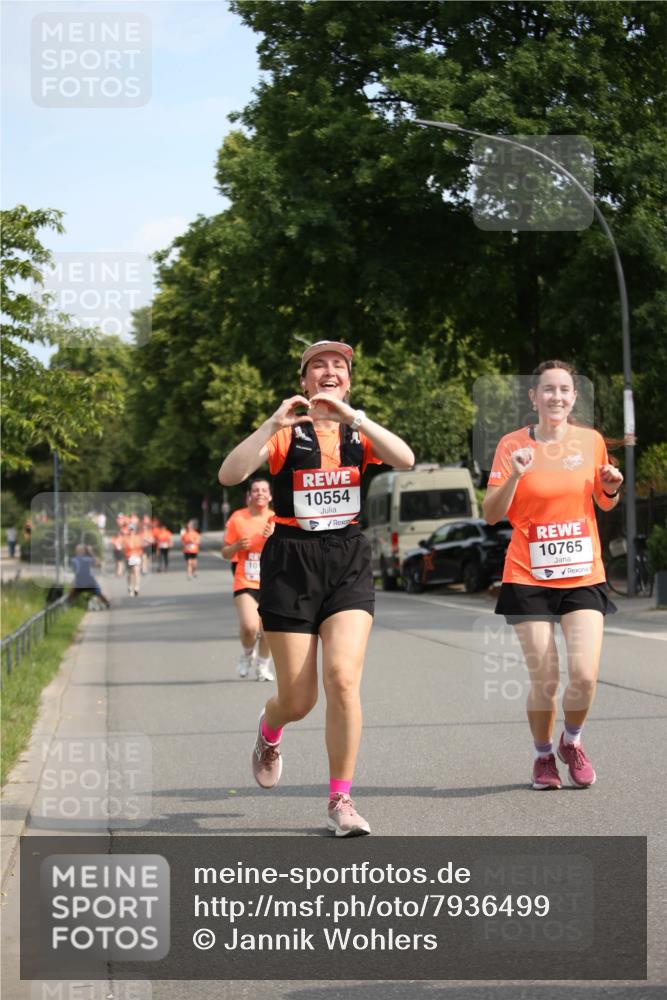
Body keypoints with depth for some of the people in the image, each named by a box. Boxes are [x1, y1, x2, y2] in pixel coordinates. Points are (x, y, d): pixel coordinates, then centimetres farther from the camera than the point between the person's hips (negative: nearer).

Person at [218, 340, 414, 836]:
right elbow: (230, 475, -13)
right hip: (291, 562, -1)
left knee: (343, 678, -17)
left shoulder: (358, 432, 8)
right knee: (298, 699, 1)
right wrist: (273, 424, -22)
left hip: (349, 562, 1)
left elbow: (405, 460, -13)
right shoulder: (286, 432, 2)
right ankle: (269, 732, 40)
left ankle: (341, 800, -6)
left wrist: (351, 415, -21)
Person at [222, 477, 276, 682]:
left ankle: (263, 666, 22)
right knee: (249, 626, -19)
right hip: (245, 583, -1)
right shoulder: (237, 518, 0)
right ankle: (247, 653, 13)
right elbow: (225, 553, 7)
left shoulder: (276, 520, 3)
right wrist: (237, 546, -14)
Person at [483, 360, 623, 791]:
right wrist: (514, 475, -20)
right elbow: (492, 514, -5)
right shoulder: (513, 444, -3)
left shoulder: (591, 441, 4)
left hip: (583, 575, 1)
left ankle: (572, 742, 18)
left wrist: (612, 487, -5)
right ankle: (544, 756, 23)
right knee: (544, 680, -3)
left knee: (585, 675, -12)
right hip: (529, 577, -1)